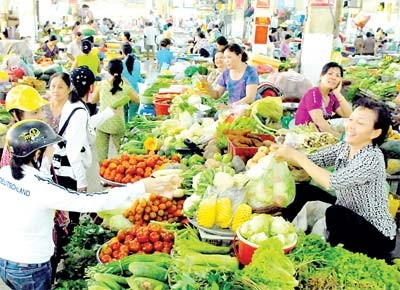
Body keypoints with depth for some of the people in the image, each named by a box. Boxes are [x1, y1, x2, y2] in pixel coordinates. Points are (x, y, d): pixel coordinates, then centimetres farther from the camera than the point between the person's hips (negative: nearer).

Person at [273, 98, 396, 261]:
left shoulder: (372, 159, -24)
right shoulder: (344, 147, -2)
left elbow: (333, 182, -33)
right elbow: (312, 160, -3)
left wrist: (296, 156, -29)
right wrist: (285, 153, -21)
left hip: (377, 236, -7)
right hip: (348, 220, 7)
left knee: (334, 213, -31)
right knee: (303, 191, -1)